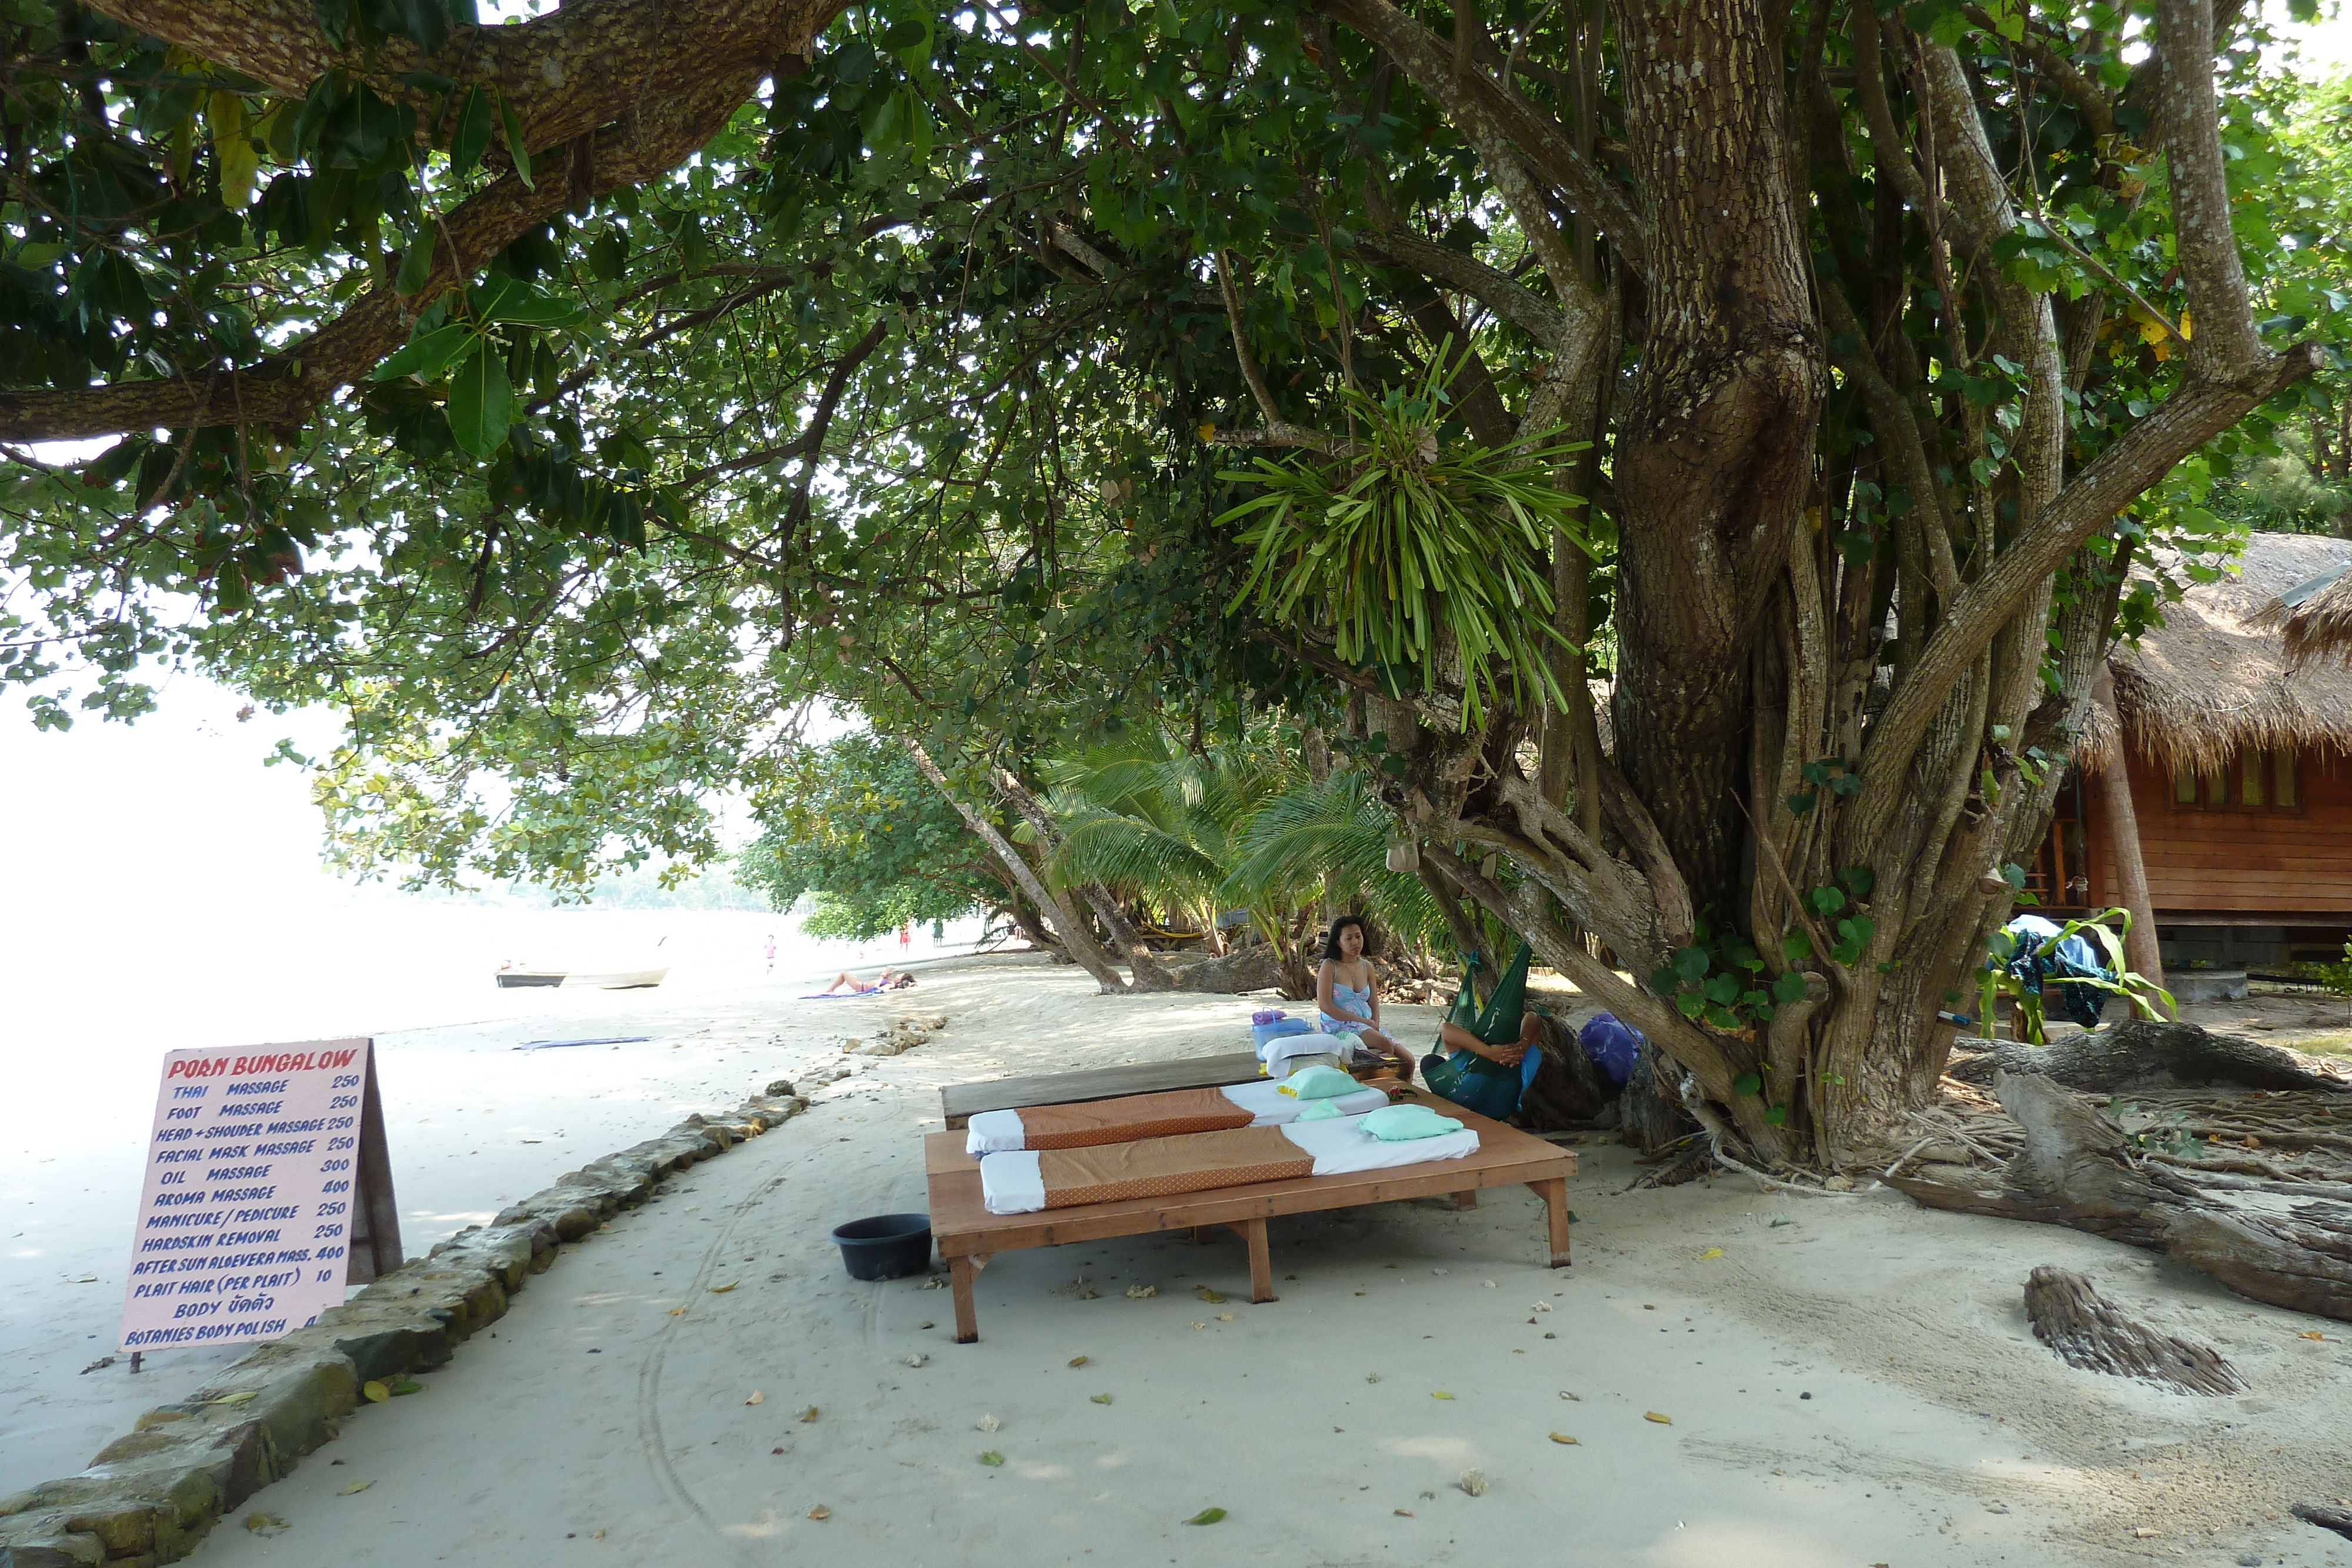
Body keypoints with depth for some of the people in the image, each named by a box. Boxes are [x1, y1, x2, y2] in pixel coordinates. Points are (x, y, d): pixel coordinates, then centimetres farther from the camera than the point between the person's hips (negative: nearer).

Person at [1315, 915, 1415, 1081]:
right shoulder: (1330, 966, -5)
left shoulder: (1367, 966, 14)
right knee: (1386, 1044, -29)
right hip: (1339, 1027, -6)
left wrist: (1376, 1027, -6)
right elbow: (1324, 1005, -13)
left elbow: (1374, 1004, 14)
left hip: (1368, 1026, 6)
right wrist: (1361, 1020, -15)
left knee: (1408, 1060, -8)